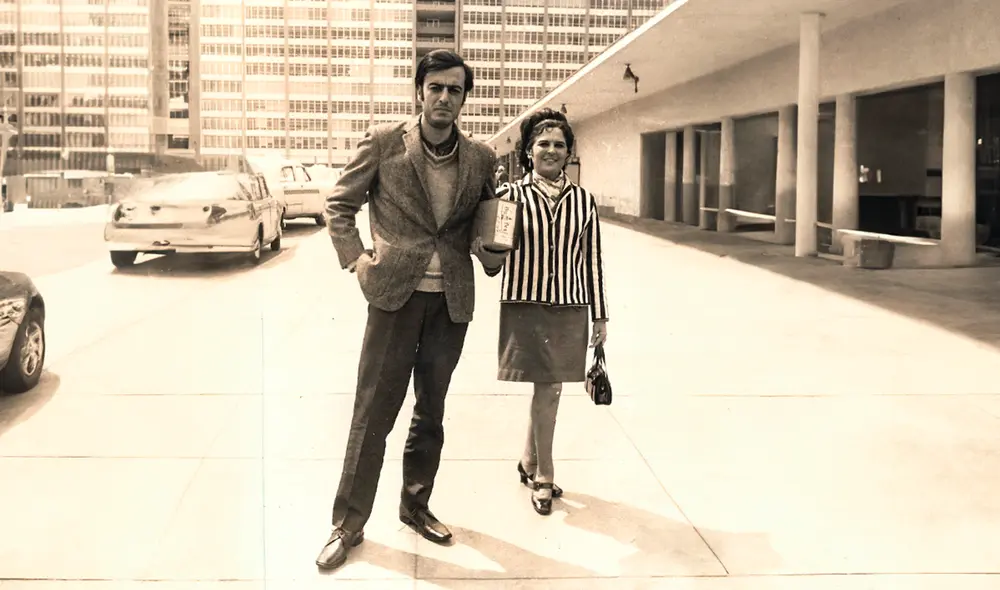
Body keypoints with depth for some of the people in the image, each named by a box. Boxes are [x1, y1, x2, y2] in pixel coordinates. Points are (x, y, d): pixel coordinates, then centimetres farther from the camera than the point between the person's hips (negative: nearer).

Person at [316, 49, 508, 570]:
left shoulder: (480, 158, 5)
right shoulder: (383, 142, -3)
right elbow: (339, 204, 5)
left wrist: (493, 252, -1)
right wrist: (355, 257, -7)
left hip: (452, 301, 3)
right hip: (395, 294, -3)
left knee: (431, 413, 14)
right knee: (373, 413, 0)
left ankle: (415, 506, 31)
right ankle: (349, 522, 13)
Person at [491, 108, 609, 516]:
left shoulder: (582, 200, 6)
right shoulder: (510, 195, -1)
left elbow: (591, 262, 8)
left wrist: (600, 316, 10)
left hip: (569, 309, 3)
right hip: (525, 306, -3)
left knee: (549, 390, 8)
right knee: (547, 391, 0)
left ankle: (530, 461, 31)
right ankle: (543, 476, 17)